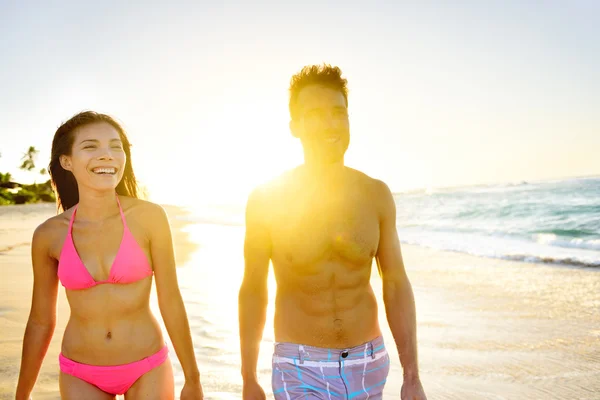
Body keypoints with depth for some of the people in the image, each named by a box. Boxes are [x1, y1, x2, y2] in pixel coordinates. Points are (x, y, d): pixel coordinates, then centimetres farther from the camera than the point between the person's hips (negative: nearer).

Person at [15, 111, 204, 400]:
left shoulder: (149, 216, -16)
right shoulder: (49, 235, -9)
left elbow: (171, 302, -9)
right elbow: (40, 321, 2)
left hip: (148, 370, -1)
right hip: (81, 377, 1)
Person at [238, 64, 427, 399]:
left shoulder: (376, 195, -5)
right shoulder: (267, 199, -11)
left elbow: (396, 285, 0)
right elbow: (253, 290, -2)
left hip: (368, 367, 3)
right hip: (302, 372, -3)